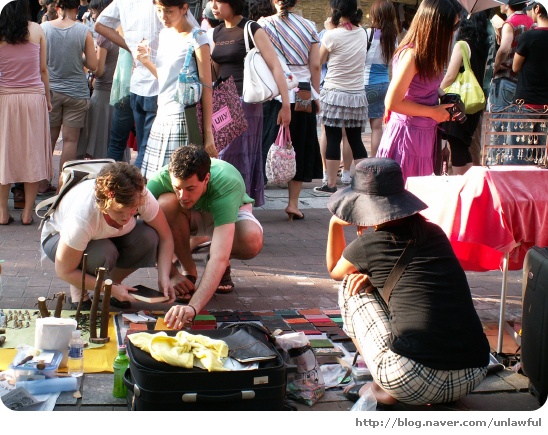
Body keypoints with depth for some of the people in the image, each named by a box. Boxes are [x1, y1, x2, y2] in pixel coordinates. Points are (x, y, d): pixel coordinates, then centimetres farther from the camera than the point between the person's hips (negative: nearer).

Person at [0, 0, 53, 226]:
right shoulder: (36, 30, 1)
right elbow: (43, 69, 4)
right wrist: (48, 98, 12)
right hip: (34, 97, 0)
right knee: (32, 154, 6)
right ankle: (27, 212, 8)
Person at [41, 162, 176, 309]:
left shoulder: (141, 197, -31)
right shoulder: (81, 218, -41)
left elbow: (165, 237, -18)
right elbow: (64, 272, -31)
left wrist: (163, 278, -32)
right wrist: (111, 289, -31)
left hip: (105, 236, 4)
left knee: (149, 237, -26)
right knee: (103, 253, -37)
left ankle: (114, 280, -1)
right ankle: (79, 289, -6)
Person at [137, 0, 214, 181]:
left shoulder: (196, 37, -8)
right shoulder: (165, 34, 13)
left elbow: (206, 87, -9)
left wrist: (208, 132, -12)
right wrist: (146, 61, 4)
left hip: (182, 119, -7)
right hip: (162, 117, 7)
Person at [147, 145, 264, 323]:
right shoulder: (159, 181, -35)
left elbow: (219, 258, -51)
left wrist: (193, 307, -61)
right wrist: (172, 274, -32)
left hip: (231, 212, -2)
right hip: (189, 216, 2)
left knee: (252, 241, -37)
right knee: (166, 203, -34)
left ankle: (224, 267, 0)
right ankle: (188, 270, -11)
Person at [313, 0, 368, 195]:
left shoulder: (332, 35, -14)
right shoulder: (362, 33, 3)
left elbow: (320, 60, 2)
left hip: (335, 94, -5)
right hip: (357, 95, 5)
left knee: (333, 139, 2)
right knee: (356, 139, 10)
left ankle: (331, 184, 6)